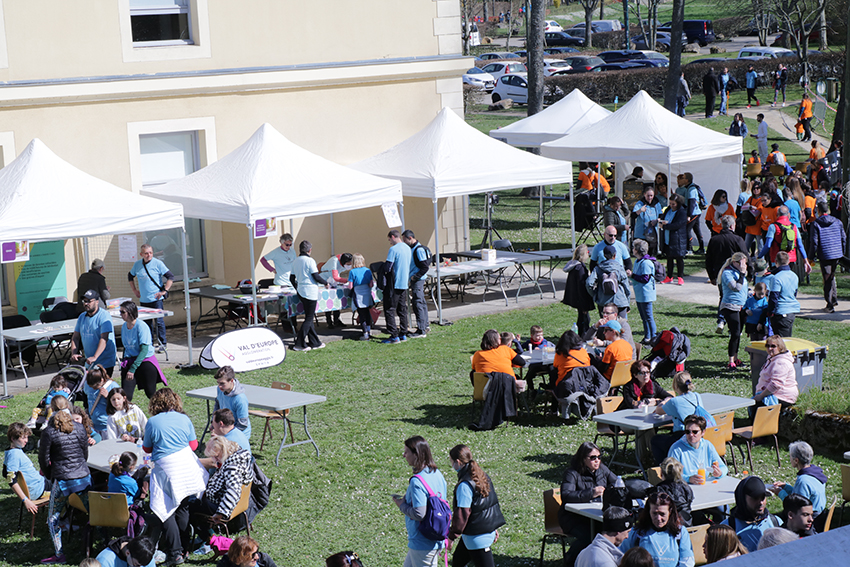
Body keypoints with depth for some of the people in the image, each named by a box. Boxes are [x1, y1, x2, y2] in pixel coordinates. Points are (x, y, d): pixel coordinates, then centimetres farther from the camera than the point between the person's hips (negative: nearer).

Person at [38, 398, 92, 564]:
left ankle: (59, 555, 7)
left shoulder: (49, 432, -7)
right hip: (84, 477, 4)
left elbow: (44, 459, -1)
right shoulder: (79, 428, 5)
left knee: (53, 519, 8)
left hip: (62, 481, -4)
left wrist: (49, 477, 16)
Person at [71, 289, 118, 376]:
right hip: (89, 362, 7)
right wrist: (74, 353, -4)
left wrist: (95, 357, -30)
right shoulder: (82, 317, 12)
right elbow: (75, 337, 14)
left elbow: (104, 339, -21)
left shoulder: (104, 316, -11)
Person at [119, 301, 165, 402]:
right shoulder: (124, 326, 5)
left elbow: (144, 350, -20)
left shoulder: (141, 327, -17)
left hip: (145, 362, -5)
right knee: (126, 395, -8)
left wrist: (132, 369, -23)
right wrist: (124, 362, 15)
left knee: (151, 394, 4)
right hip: (129, 362, 5)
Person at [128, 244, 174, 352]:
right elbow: (130, 276, 24)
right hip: (143, 299, 5)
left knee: (159, 321, -6)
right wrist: (134, 290, 16)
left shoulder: (157, 263, -8)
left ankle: (163, 344, 4)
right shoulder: (137, 265, 5)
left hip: (156, 299, -5)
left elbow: (171, 277, -7)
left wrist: (164, 291, -11)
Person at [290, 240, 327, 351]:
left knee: (309, 317, 14)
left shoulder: (295, 261, 9)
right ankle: (299, 344, -7)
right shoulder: (310, 261, -12)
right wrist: (325, 283, 3)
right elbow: (316, 277, -14)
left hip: (300, 291, 8)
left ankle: (314, 342, 18)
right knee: (309, 318, -3)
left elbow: (292, 278, 15)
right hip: (310, 292, -8)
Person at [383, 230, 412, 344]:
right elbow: (411, 265, 17)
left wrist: (382, 266, 2)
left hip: (394, 284, -8)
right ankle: (403, 334, 16)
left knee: (389, 310, -3)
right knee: (402, 309, 14)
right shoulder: (408, 248, 10)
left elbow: (387, 268, -19)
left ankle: (394, 337, -7)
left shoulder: (393, 249, -15)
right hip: (405, 283, 8)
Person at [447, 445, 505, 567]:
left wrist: (452, 536, -10)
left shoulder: (464, 485, -23)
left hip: (477, 537, -10)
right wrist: (493, 527, 26)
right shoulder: (483, 476, 5)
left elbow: (461, 514, -21)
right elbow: (493, 501, 15)